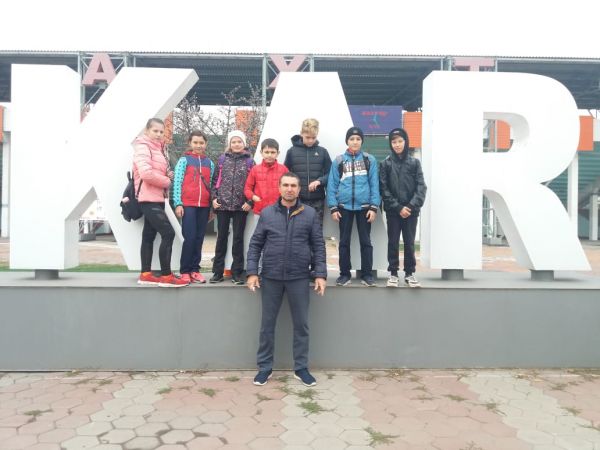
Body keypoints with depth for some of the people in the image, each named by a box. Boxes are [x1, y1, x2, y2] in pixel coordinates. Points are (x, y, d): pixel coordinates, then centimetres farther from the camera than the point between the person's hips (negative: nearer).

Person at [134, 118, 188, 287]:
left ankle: (145, 274, 16)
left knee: (149, 235, 11)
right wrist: (167, 181, -13)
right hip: (149, 198, -10)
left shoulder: (158, 148, 17)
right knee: (168, 233, -14)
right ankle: (166, 276, -10)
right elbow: (146, 173, -25)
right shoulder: (142, 147, -11)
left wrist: (168, 174, 2)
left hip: (157, 198, 10)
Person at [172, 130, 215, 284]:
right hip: (188, 204, -3)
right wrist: (178, 204, -9)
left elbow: (211, 184, 15)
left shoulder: (209, 163, 14)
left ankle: (195, 269, 11)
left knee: (199, 238, 4)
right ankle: (185, 271, 1)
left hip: (204, 205, 4)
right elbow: (177, 182, -1)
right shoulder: (184, 160, 4)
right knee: (190, 237, -8)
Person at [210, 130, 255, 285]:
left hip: (241, 206, -2)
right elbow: (217, 180, 10)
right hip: (223, 204, 2)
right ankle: (218, 272, 13)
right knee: (221, 237, 7)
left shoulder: (249, 161, 4)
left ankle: (237, 273, 10)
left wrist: (249, 201, -8)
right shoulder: (223, 159, 9)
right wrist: (214, 198, 0)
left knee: (238, 238, 3)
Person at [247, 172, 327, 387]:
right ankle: (265, 367, 24)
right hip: (270, 277, 1)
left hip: (299, 277, 0)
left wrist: (320, 274, -5)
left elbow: (318, 246, 2)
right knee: (267, 324, 9)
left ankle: (301, 368, 23)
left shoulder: (310, 214, 1)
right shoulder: (267, 213, 3)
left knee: (301, 324, 8)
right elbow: (255, 244, 4)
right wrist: (252, 272, -4)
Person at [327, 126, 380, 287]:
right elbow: (332, 185, 3)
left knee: (365, 240, 5)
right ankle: (345, 274, 17)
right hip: (344, 206, 1)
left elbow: (374, 184, 1)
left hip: (364, 206, -1)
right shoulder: (339, 161, 5)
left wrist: (374, 207, -7)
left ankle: (367, 274, 14)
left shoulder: (370, 160, 4)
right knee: (344, 241, 7)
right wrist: (333, 207, -5)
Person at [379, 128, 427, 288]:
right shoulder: (385, 164, 2)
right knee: (393, 242, 5)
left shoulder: (414, 162, 5)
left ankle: (409, 273, 17)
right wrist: (398, 207, -12)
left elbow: (421, 187, -1)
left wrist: (411, 206, -14)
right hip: (393, 211, -1)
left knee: (409, 242, 7)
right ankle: (393, 273, 14)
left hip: (411, 210, 1)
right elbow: (384, 189, -4)